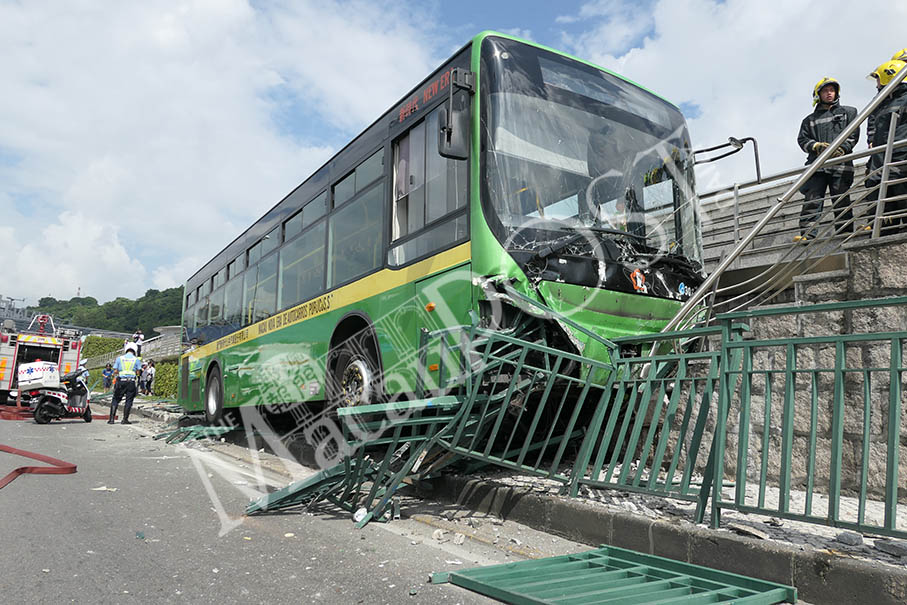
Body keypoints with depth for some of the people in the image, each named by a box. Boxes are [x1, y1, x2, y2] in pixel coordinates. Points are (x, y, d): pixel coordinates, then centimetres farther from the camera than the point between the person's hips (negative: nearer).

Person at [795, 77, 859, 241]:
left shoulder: (849, 112, 21)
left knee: (841, 201, -5)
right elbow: (802, 139, 12)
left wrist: (842, 149, -9)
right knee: (811, 201, -11)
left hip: (840, 164, -1)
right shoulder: (810, 120, 24)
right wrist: (817, 146, -8)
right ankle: (807, 234, -17)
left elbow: (853, 134, 9)